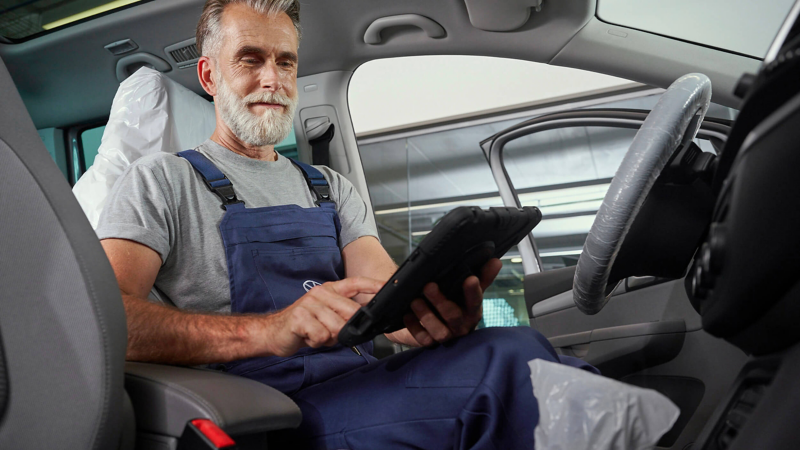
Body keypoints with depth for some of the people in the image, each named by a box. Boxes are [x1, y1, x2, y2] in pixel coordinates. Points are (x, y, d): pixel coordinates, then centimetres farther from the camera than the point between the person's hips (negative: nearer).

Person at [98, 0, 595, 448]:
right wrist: (266, 331, -28)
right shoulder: (161, 181, 7)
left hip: (365, 386, 6)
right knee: (511, 363, -29)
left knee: (515, 348, -27)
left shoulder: (334, 189, 24)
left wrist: (439, 315, -20)